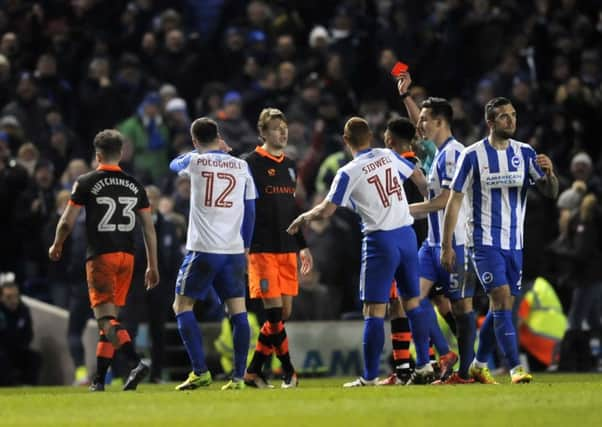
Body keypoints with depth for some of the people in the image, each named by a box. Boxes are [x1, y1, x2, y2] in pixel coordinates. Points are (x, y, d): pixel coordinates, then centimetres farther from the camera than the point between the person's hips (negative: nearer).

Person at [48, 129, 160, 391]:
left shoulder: (86, 183, -3)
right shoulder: (134, 185, 9)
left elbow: (67, 222, -2)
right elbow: (149, 228, 8)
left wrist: (57, 246, 18)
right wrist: (152, 266, 14)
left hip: (100, 256, -5)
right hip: (127, 256, 5)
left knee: (106, 318, -10)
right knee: (110, 317, 13)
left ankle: (136, 362, -32)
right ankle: (99, 379, 15)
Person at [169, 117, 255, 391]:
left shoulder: (195, 161, -2)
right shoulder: (241, 166, 7)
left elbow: (174, 164, 23)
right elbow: (250, 209, 13)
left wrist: (205, 152, 32)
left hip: (203, 249, -3)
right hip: (234, 250, 3)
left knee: (182, 306, 7)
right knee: (238, 311, 4)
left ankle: (200, 371, -3)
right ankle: (238, 376, 0)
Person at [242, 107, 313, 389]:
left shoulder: (289, 166, 17)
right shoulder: (252, 163, -5)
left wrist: (302, 246, 21)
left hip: (287, 249, 7)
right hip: (262, 248, -7)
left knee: (285, 312, 4)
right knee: (274, 311, -10)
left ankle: (253, 371, 11)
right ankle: (288, 371, -1)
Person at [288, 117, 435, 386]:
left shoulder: (349, 173, -8)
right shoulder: (388, 156, 6)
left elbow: (326, 210, -8)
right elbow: (419, 178, 20)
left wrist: (303, 218, 12)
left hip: (380, 241, -5)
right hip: (406, 233, 5)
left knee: (374, 310, -3)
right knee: (412, 303, 12)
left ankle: (370, 378, -4)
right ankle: (424, 367, 11)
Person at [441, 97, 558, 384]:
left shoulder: (525, 153, 5)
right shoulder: (472, 155, -6)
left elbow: (550, 192, 3)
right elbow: (454, 201, -3)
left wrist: (548, 172, -20)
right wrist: (447, 246, -5)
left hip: (514, 243, 5)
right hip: (485, 242, -5)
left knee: (501, 307, 9)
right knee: (501, 301, -17)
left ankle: (479, 366, 25)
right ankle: (515, 368, -20)